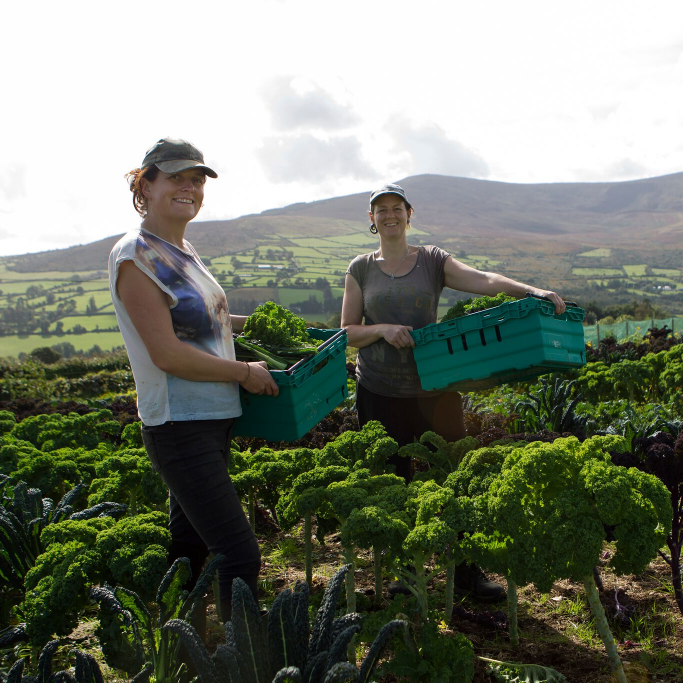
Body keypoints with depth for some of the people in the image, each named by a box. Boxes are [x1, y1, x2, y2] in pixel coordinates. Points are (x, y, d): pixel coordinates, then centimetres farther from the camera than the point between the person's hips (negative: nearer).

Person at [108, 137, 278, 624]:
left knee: (190, 543, 20)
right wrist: (245, 373, -13)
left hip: (214, 419, 9)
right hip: (179, 425, -9)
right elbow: (168, 354, -20)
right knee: (240, 555, -9)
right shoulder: (135, 256, -15)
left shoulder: (183, 250, 12)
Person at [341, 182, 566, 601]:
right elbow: (348, 331, 5)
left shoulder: (433, 261, 5)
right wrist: (383, 329, -14)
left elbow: (483, 280, -11)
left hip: (434, 388, 0)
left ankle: (466, 569, 16)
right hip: (381, 393, 0)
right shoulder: (361, 269, 6)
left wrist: (532, 291, -27)